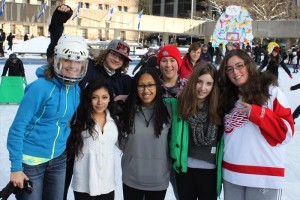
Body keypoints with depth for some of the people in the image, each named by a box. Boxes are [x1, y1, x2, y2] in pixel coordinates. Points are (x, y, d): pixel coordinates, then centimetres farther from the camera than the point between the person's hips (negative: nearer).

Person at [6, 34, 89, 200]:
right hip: (31, 160, -6)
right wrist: (16, 167, -17)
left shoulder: (76, 89, 0)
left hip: (58, 159, 6)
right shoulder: (40, 87, -18)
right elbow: (17, 128, -16)